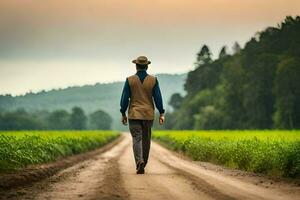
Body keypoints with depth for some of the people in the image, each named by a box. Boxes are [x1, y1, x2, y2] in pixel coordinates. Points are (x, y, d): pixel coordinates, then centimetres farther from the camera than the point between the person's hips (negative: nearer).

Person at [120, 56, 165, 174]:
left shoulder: (130, 80, -3)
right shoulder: (153, 80, -1)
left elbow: (124, 98, -3)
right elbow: (158, 97, -3)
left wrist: (123, 114, 5)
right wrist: (161, 113, 1)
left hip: (134, 114, -1)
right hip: (148, 115, 2)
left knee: (137, 139, -5)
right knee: (146, 139, 13)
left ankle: (139, 162, -26)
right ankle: (143, 163, 22)